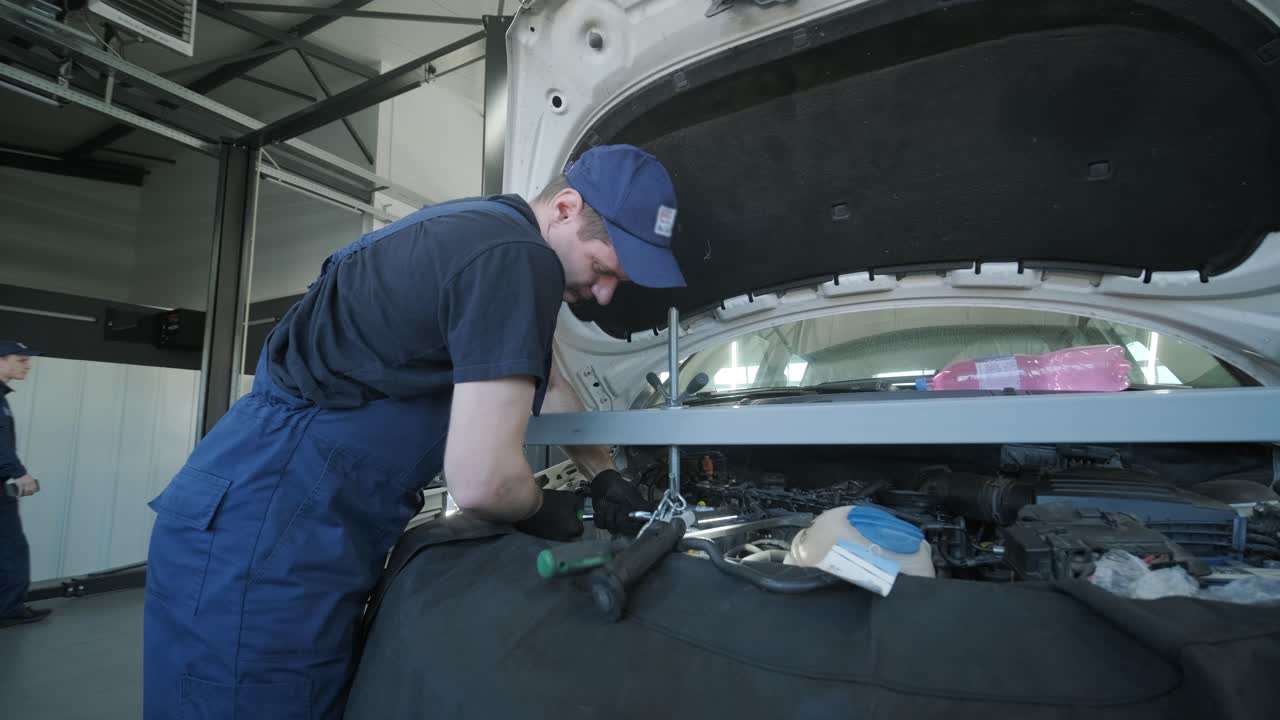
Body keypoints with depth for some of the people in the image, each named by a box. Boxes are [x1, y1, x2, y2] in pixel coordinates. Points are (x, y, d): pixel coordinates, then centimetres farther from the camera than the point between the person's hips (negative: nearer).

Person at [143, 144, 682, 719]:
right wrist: (543, 511, -5)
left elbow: (546, 383, 22)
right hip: (264, 529, -10)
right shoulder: (515, 257, -23)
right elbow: (481, 480, -28)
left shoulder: (487, 229, 11)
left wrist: (604, 476, 21)